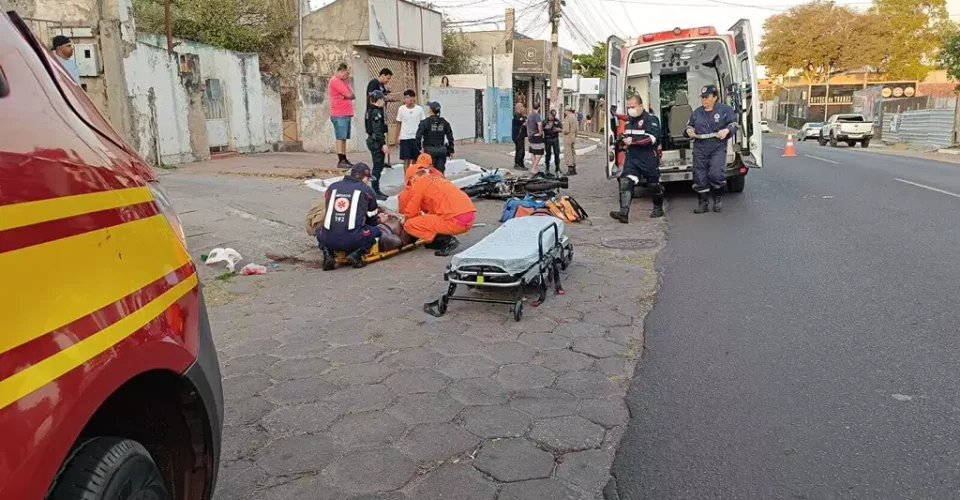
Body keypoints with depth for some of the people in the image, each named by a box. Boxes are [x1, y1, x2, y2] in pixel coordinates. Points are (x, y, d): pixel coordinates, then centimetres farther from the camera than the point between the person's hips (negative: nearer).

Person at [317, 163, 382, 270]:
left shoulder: (332, 187, 19)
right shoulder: (367, 190, 11)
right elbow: (372, 221, 21)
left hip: (328, 240, 3)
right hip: (352, 240, -3)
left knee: (320, 231, 36)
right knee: (377, 230, 21)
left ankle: (328, 253, 7)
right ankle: (356, 254, 0)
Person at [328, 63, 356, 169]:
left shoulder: (343, 81, 20)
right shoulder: (335, 81, -10)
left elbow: (353, 95, 11)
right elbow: (349, 94, -17)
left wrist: (348, 95, -8)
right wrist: (349, 94, 4)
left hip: (346, 114, 9)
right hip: (339, 115, -9)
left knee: (344, 138, 8)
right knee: (340, 138, -10)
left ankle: (344, 159, 10)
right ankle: (341, 161, -11)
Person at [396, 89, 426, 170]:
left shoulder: (419, 109, -2)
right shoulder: (401, 109, -2)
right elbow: (399, 124, 5)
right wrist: (397, 137, 2)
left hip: (416, 138, 1)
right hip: (404, 138, -1)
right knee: (406, 160, 0)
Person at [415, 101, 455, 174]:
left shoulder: (425, 122, -7)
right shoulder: (444, 122, 4)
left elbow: (418, 136, -15)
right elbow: (450, 137, 7)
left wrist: (420, 148, -5)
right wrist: (451, 150, 13)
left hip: (430, 150, -3)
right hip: (441, 150, 3)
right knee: (441, 172, 7)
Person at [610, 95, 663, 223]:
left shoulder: (650, 119, -9)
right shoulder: (629, 121, 15)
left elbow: (652, 138, -22)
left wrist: (633, 141, -24)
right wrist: (623, 140, 12)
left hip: (648, 159, -5)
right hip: (631, 157, 5)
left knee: (654, 184, 9)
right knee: (625, 182, -14)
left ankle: (658, 209, 32)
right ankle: (624, 213, -23)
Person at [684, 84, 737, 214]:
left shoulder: (725, 110, 2)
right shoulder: (696, 112, 13)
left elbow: (734, 125, 3)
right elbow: (689, 126, 23)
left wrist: (727, 130, -18)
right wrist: (689, 131, -1)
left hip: (718, 148, -4)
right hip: (700, 149, 4)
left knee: (716, 174, -19)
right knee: (700, 176, 1)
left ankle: (718, 198, 6)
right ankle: (703, 203, 13)